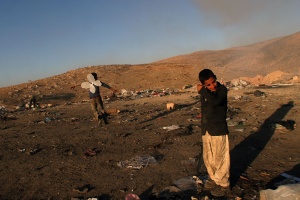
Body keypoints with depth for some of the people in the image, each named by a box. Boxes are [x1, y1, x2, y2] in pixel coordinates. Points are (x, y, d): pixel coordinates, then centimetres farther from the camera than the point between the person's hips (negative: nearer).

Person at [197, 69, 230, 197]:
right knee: (208, 158, 16)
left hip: (218, 130, -6)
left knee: (220, 158, 3)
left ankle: (223, 184, 21)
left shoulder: (222, 90, -13)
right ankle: (213, 178, 37)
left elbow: (215, 101, -34)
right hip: (206, 131, 7)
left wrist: (202, 91, -23)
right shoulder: (204, 93, 6)